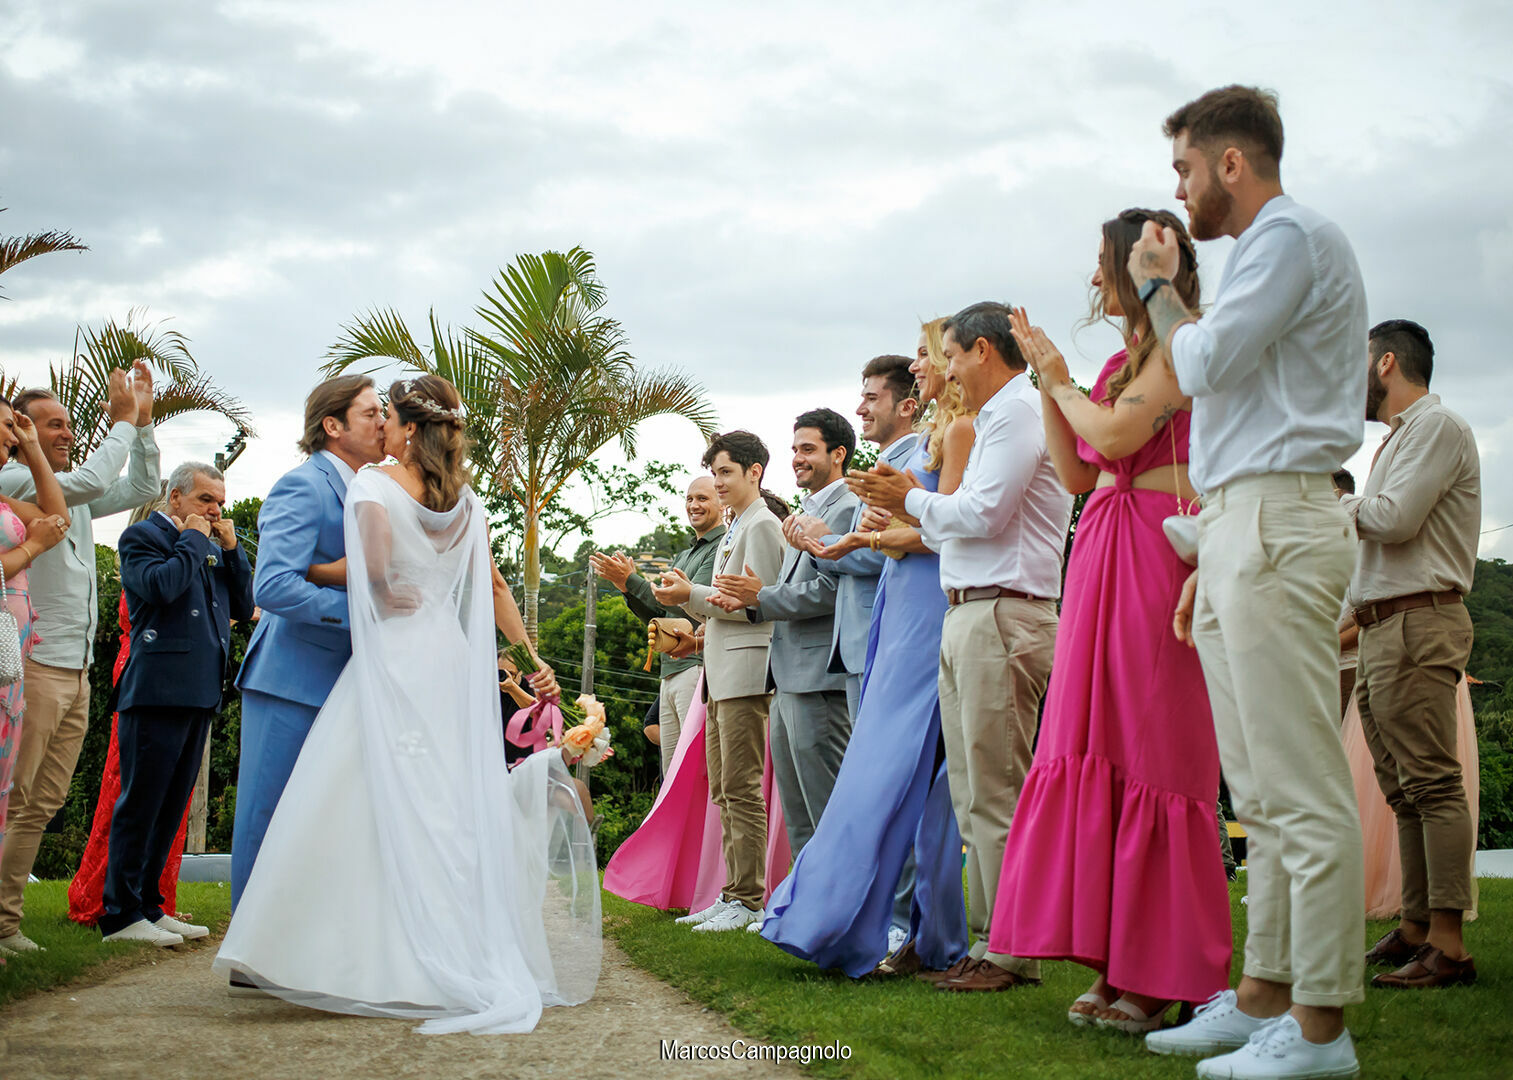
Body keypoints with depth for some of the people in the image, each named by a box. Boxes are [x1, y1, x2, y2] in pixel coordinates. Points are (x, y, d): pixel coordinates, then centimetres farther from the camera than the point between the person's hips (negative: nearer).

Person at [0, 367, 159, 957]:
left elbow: (139, 488, 23)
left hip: (76, 670, 8)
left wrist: (142, 419, 13)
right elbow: (88, 481, -20)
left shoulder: (73, 497, 19)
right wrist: (122, 421, -9)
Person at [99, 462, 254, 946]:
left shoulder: (214, 546, 21)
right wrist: (194, 539, -7)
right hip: (157, 690, -8)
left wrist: (231, 549, 6)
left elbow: (244, 606, 14)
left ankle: (149, 906, 19)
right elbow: (161, 586, -20)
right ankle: (121, 914, -1)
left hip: (200, 692, 8)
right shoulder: (142, 536, -1)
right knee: (141, 802, -6)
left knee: (171, 805, 11)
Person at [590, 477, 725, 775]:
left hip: (698, 666, -9)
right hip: (670, 673, 9)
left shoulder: (723, 548, -5)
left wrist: (631, 580, -9)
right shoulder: (682, 556, 25)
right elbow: (660, 616, 24)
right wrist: (626, 587, 7)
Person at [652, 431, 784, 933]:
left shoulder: (762, 525, -7)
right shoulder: (735, 529, 23)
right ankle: (733, 894, 15)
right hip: (721, 671, 10)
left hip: (746, 667, -10)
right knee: (722, 789, 10)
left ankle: (749, 901, -7)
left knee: (742, 788, -10)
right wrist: (688, 597, 8)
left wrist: (692, 595, -12)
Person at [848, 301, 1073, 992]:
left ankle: (1012, 953, -4)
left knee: (997, 795, -9)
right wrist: (911, 507, 16)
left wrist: (914, 501, 0)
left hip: (1002, 616, -10)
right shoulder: (996, 419, 25)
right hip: (966, 615, 10)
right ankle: (990, 939, 15)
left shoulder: (1019, 411, -7)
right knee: (971, 796, 10)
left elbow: (984, 514, -15)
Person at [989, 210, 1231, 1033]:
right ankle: (1120, 967, 10)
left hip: (1153, 554, -9)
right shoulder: (1124, 357, 22)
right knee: (1099, 747, 5)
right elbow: (1075, 473, 19)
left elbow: (1115, 434, -16)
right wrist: (1047, 380, 14)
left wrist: (1062, 380, 1)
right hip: (1100, 554, 9)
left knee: (1149, 748, -7)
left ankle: (1167, 976, -1)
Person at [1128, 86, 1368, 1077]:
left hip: (1275, 527, -11)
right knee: (1261, 794, 11)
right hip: (1243, 530, 11)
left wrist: (1158, 285, 4)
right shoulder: (1266, 250, 25)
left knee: (1303, 791, -9)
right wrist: (1210, 566, 24)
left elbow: (1201, 363, -15)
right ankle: (1264, 996, 17)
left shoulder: (1293, 235, -6)